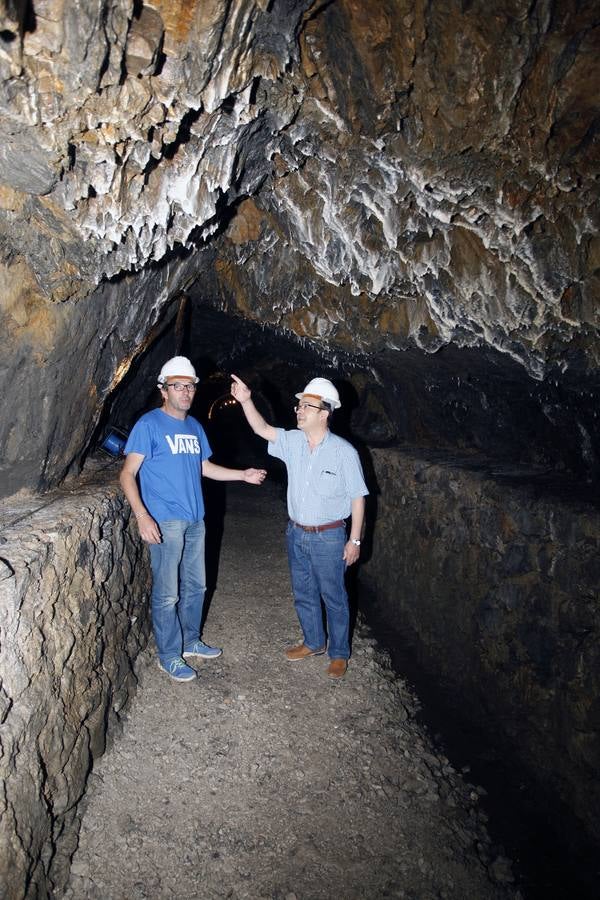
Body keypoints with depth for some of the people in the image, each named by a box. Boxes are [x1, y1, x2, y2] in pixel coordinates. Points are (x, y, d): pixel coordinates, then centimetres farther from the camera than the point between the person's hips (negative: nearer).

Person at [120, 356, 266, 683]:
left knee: (196, 585, 17)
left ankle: (191, 641, 35)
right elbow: (127, 475, -14)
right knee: (167, 593, 2)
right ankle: (169, 656, 19)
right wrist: (142, 516, -26)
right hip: (165, 522, -7)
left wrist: (243, 475, 12)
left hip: (195, 519, 7)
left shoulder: (194, 426, 11)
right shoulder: (149, 424, -11)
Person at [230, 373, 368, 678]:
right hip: (296, 533, 5)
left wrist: (355, 540, -10)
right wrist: (246, 401, -22)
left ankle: (339, 653, 28)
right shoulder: (293, 441, -2)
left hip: (329, 537, -5)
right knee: (303, 593, 19)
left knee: (333, 597, 9)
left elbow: (357, 497, -11)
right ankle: (313, 642, 40)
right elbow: (262, 429, -6)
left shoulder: (344, 452, -16)